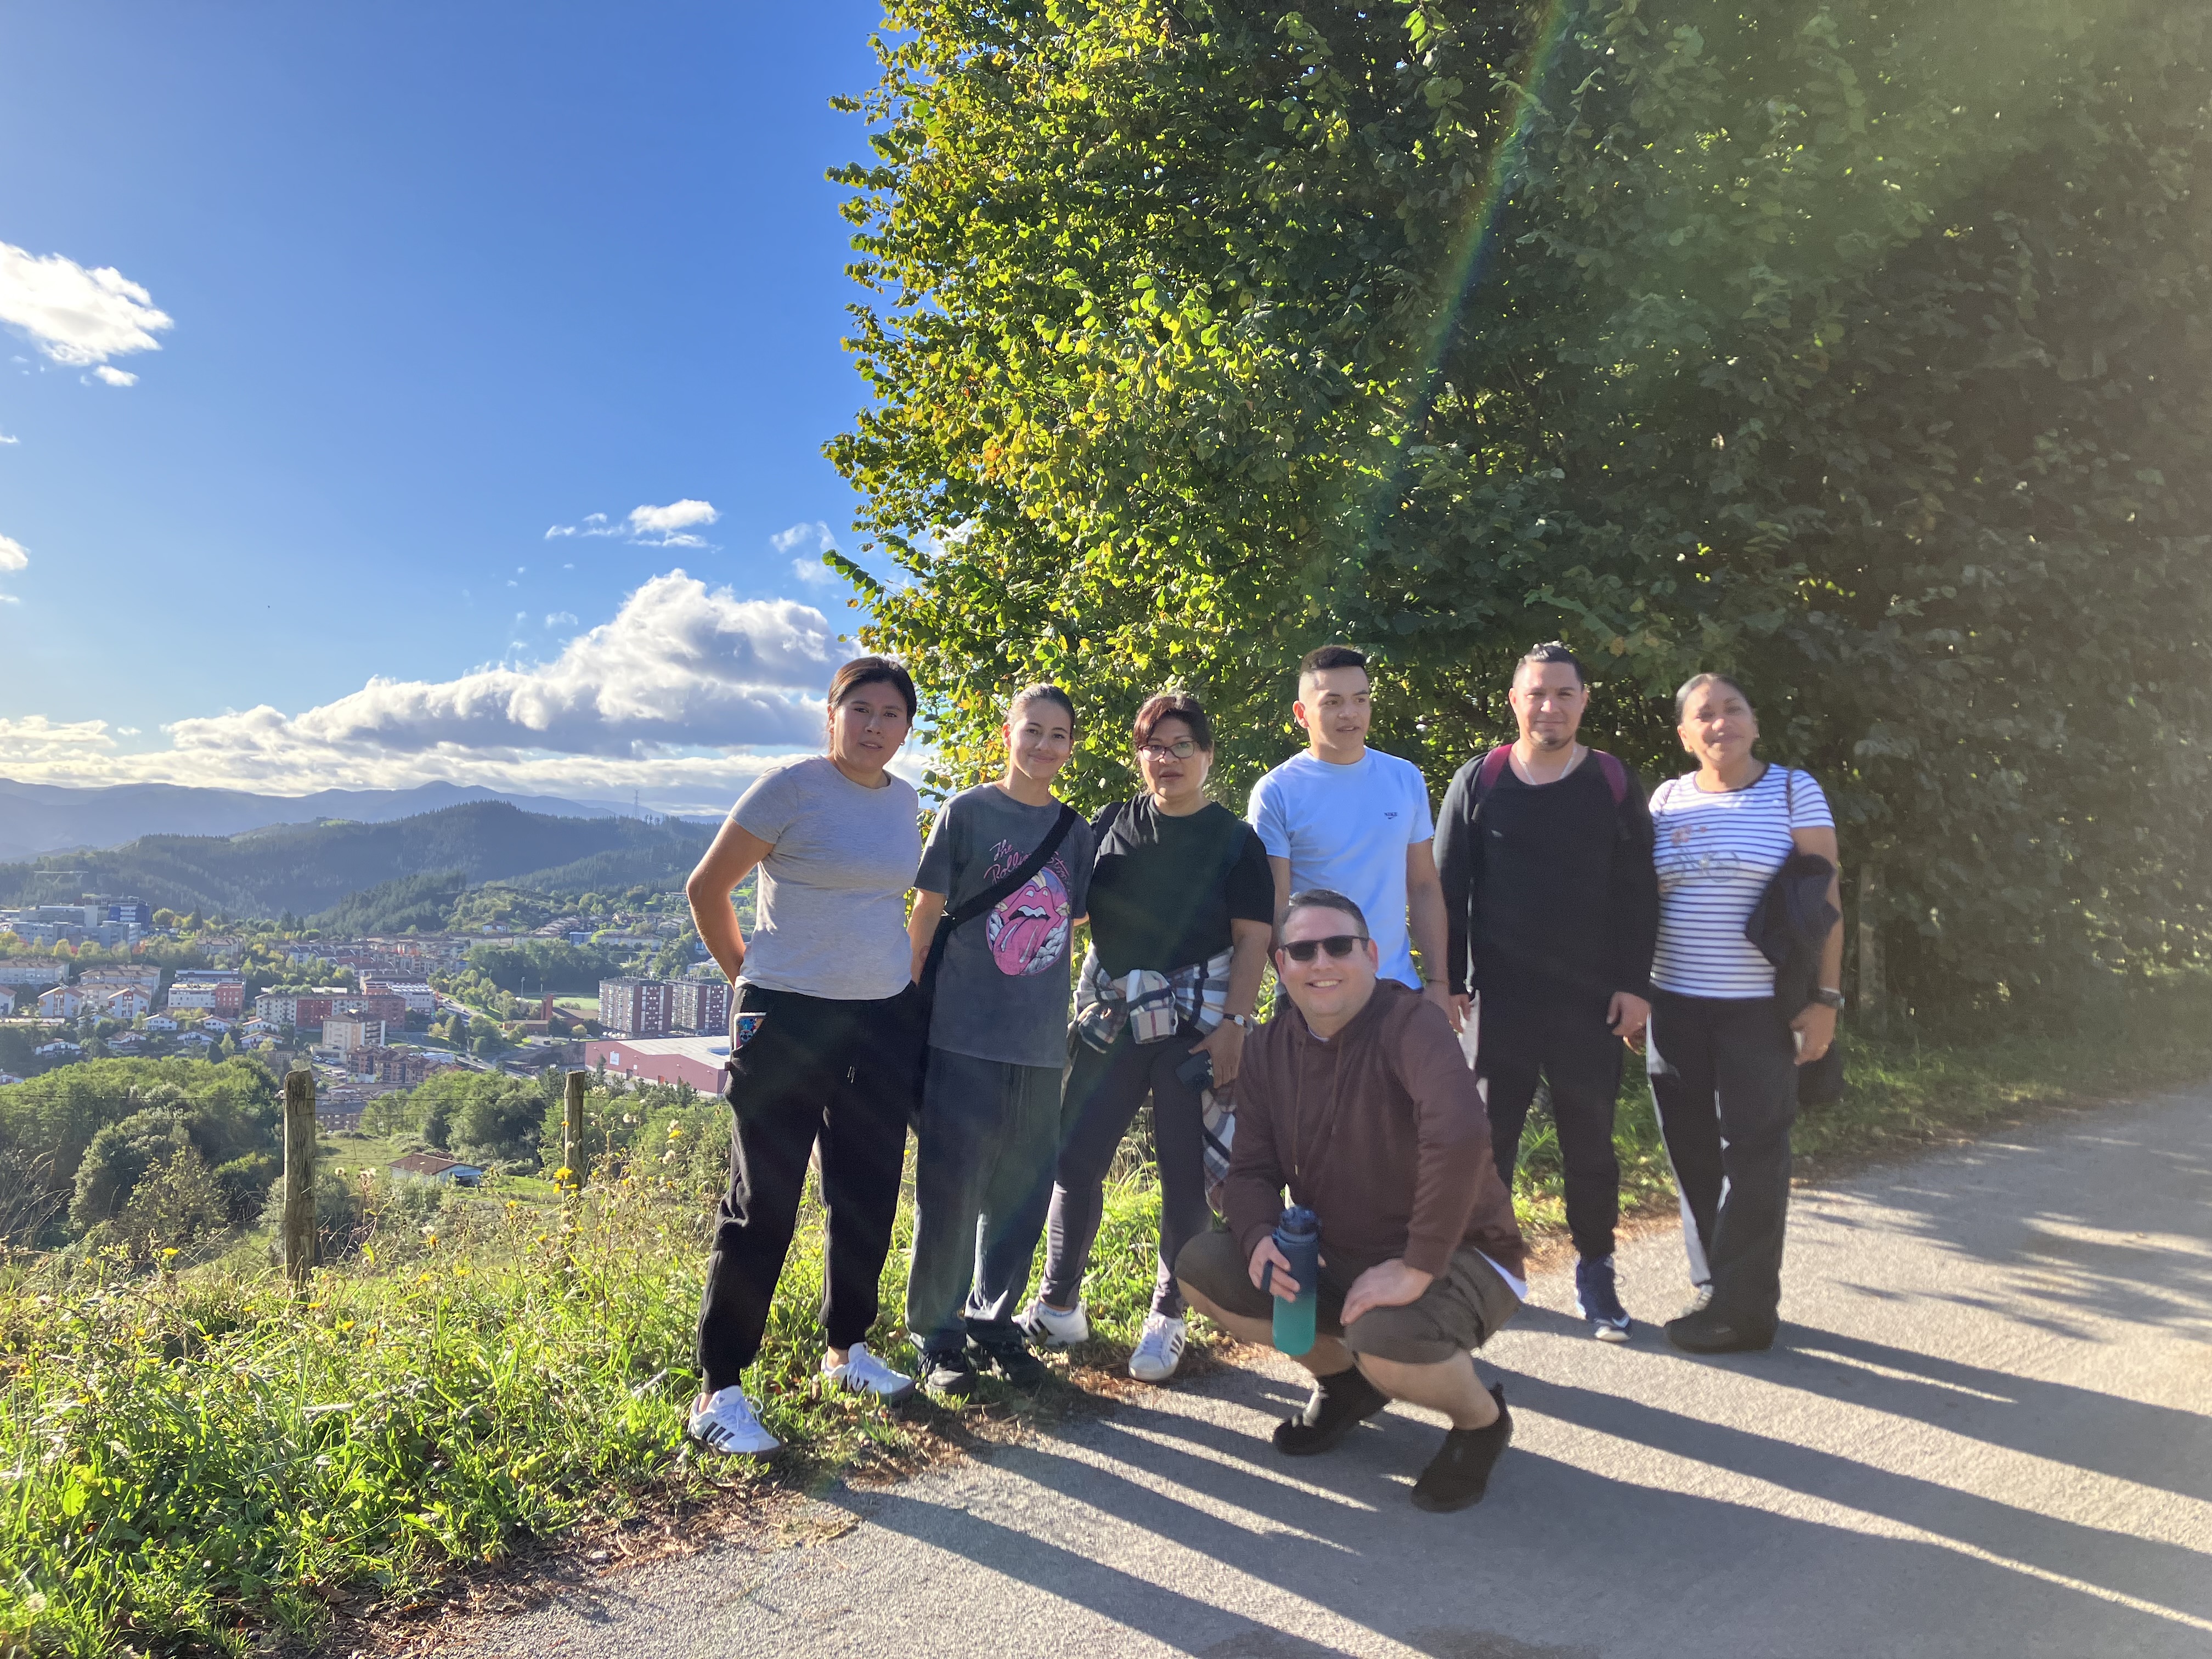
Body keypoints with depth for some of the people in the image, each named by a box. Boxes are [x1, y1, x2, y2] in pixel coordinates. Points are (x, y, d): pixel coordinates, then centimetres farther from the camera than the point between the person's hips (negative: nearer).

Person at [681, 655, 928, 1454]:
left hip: (884, 1021, 6)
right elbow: (706, 888, -4)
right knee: (763, 1204, -2)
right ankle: (718, 1390, 10)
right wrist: (746, 977, -1)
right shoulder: (791, 787, -9)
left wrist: (908, 983, 15)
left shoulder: (906, 801, 9)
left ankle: (846, 1350, 32)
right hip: (787, 1020, -6)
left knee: (868, 1198, 13)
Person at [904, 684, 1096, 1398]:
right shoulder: (967, 812, -2)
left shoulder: (1075, 831, 11)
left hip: (1041, 1042, 4)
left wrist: (1076, 1013, 14)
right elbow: (925, 916, 0)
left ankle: (995, 1320, 28)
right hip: (964, 1036, -4)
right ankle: (939, 1336, 15)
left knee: (1020, 1190, 11)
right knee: (951, 1188, 0)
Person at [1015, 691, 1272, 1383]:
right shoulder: (1111, 825, 8)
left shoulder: (1234, 840, 1)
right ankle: (1058, 1306, 20)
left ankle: (1168, 1318, 22)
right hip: (1110, 1019, 3)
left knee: (1186, 1175, 5)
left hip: (1195, 1027, -2)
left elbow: (1252, 940, -3)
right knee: (1074, 1160, 3)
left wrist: (1233, 1024, -12)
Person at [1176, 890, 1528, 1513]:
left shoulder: (1409, 1021, -22)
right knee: (1200, 1268, -9)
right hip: (1339, 1260, 6)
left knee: (1386, 1336, -36)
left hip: (1458, 1258, -6)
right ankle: (1343, 1379, 15)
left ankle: (1481, 1419, 2)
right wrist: (1260, 1237, -22)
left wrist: (1417, 1269, -36)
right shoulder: (1270, 1048, 0)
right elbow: (1251, 1170, 0)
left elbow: (1460, 1134, -39)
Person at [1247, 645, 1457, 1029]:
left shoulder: (1407, 780, 5)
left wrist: (1438, 983, 3)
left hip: (1400, 988, 4)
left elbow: (1424, 887, 8)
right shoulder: (1275, 793, -7)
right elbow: (1274, 907, -9)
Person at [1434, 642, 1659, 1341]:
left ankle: (1595, 1275, 25)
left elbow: (1638, 894, 4)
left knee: (1590, 1142, 10)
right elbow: (1448, 888, 3)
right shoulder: (1478, 782, 2)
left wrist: (1635, 984, -2)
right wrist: (1447, 981, -2)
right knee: (1490, 1135, 5)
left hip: (1593, 1000, 1)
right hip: (1501, 996, 0)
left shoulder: (1614, 783, 4)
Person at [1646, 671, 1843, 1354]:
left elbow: (1825, 900, -4)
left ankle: (1743, 1310, 7)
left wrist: (1825, 998, -10)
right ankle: (1715, 1290, 20)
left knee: (1751, 1155, -2)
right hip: (1675, 1004, 4)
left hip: (1761, 1009, -4)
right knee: (1693, 1155, 7)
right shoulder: (1667, 798, 8)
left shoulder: (1794, 791, -1)